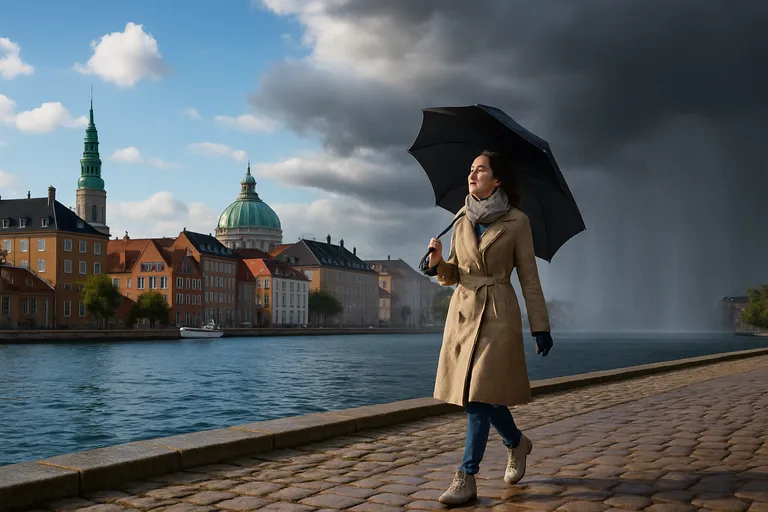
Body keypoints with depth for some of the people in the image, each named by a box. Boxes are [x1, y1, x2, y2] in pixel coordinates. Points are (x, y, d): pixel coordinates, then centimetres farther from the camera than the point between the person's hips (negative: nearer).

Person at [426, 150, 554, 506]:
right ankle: (517, 443, 36)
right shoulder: (461, 220, 9)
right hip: (462, 312, 5)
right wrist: (438, 264, -9)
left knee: (480, 394, -11)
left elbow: (528, 277, -2)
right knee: (470, 391, 9)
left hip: (498, 314, -5)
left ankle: (467, 477, -5)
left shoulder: (517, 222, -3)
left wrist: (541, 327, -4)